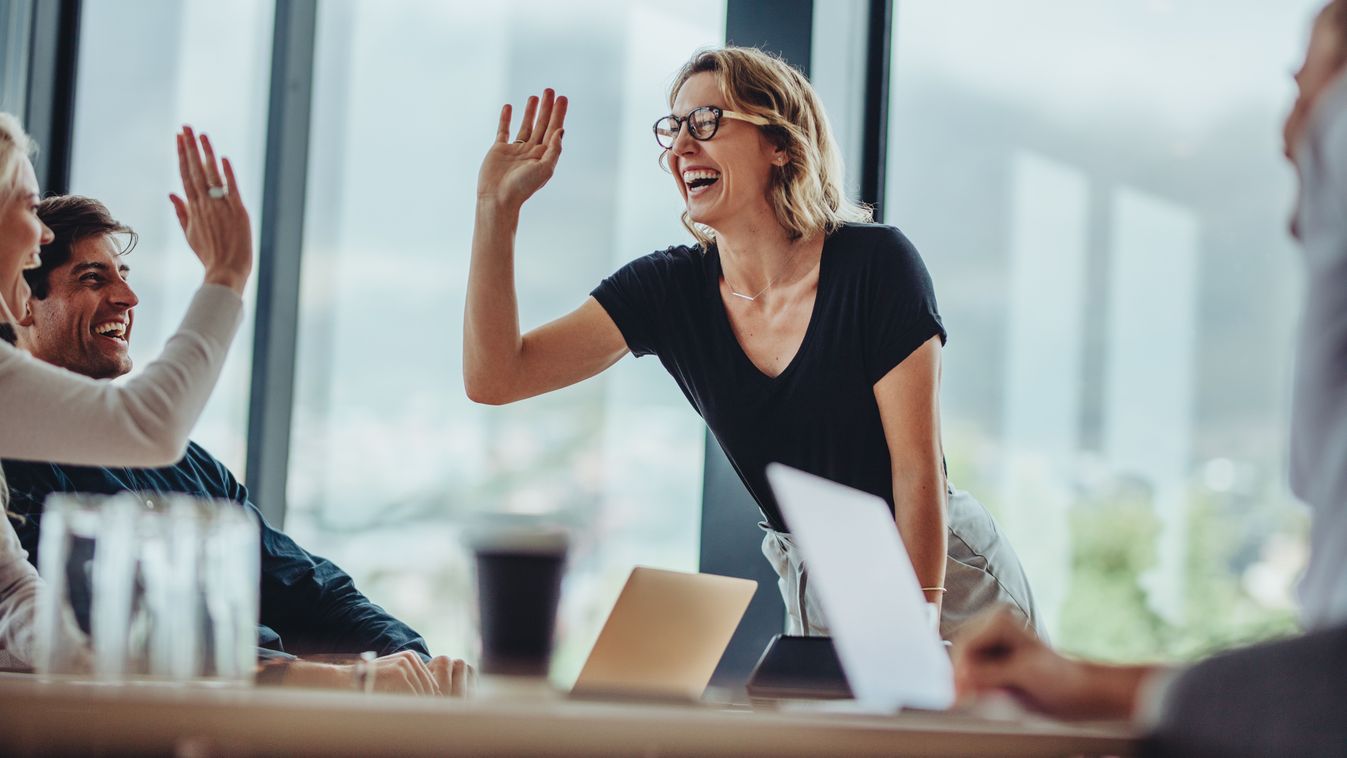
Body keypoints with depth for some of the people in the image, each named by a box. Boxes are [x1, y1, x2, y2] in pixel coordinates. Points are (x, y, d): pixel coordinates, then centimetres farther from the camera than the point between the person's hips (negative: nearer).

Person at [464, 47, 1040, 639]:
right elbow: (494, 378, -12)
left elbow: (917, 465, -18)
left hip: (947, 578, -4)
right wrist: (497, 206, -18)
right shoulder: (668, 289, -5)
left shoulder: (875, 264, -18)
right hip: (812, 589, 4)